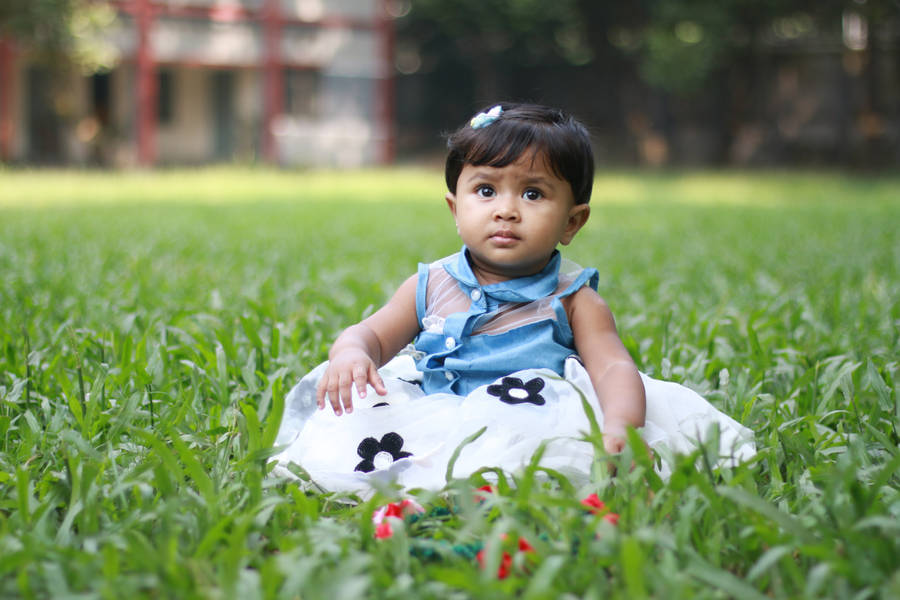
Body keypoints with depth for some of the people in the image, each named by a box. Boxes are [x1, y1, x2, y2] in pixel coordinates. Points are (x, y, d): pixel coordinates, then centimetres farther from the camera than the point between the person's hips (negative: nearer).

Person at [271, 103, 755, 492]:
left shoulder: (572, 300, 5)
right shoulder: (432, 286, 15)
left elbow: (614, 368, -6)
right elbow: (372, 334, 16)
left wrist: (619, 426, -29)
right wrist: (349, 353, -11)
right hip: (430, 420, 2)